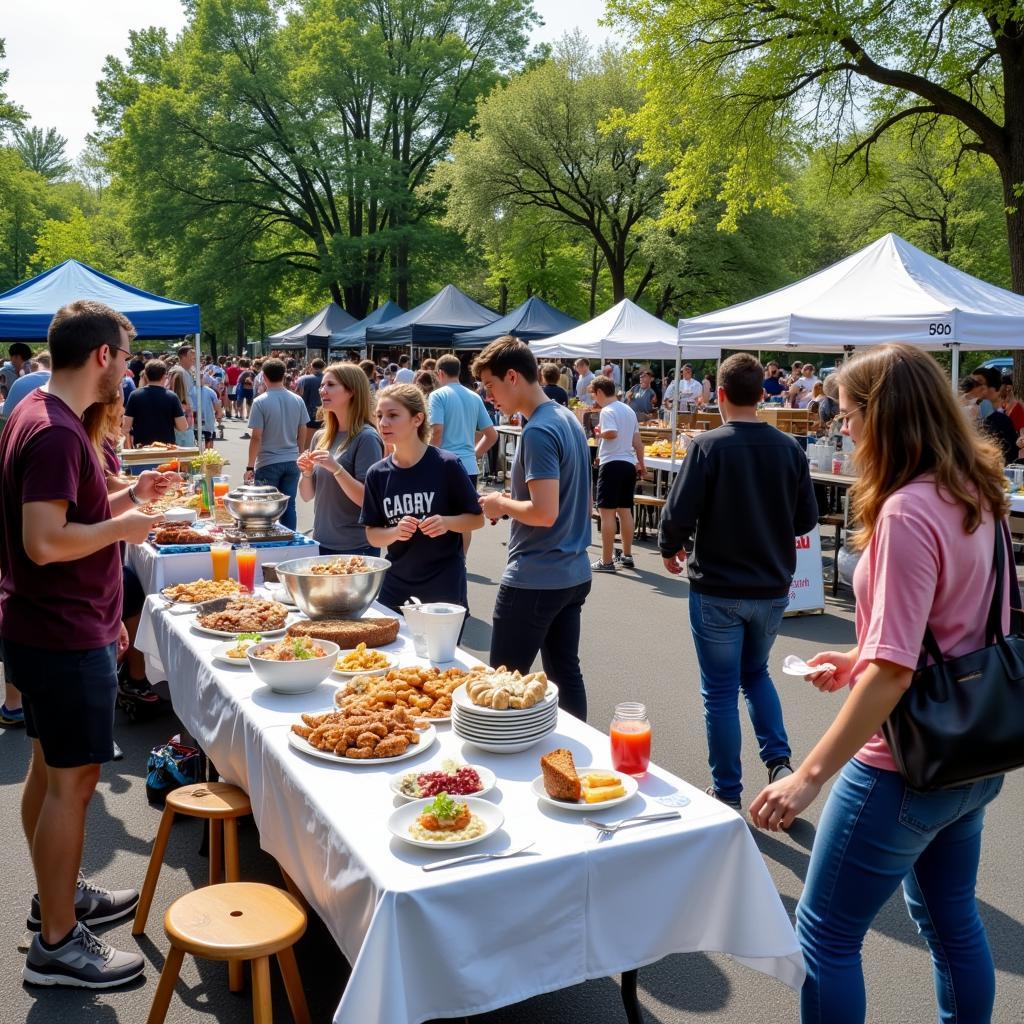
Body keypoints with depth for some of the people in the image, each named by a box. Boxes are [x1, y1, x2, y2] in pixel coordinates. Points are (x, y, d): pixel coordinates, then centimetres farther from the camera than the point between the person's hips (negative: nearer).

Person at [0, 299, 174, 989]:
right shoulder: (56, 432, -22)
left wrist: (126, 496, 9)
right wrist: (123, 525, -16)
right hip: (66, 639, -10)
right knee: (72, 781, 0)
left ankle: (58, 895, 37)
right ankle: (57, 944, 12)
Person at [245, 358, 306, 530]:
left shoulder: (260, 402, -11)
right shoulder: (297, 400, 1)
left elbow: (256, 437, -12)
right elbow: (302, 433, 8)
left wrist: (250, 467, -6)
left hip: (268, 464, -4)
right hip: (292, 462, 4)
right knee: (289, 506, 9)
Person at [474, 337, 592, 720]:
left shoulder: (537, 433, -19)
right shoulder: (569, 420, 10)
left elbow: (544, 512, -27)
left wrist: (501, 504, -9)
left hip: (533, 580, -9)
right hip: (574, 574, 9)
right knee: (566, 674, 16)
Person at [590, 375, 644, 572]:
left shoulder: (607, 411, -10)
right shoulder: (629, 410, 15)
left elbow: (612, 433, -27)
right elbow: (637, 441, 17)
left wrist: (600, 431, -7)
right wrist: (640, 464, 23)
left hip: (612, 464, -8)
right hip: (629, 464, 8)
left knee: (607, 512, -4)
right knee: (625, 510, 15)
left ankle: (606, 561, -3)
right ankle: (627, 556, 23)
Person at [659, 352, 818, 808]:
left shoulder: (708, 445, -15)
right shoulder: (789, 448, -3)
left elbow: (679, 513, -16)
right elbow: (806, 519, 3)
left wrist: (670, 549, 4)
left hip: (716, 590, -4)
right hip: (772, 587, 4)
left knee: (720, 692, 9)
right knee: (756, 673, 25)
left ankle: (727, 793, 18)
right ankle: (779, 762, 13)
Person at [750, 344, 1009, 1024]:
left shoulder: (907, 513, -24)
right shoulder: (979, 495, 3)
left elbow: (894, 670, -28)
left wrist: (810, 775, -27)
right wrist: (858, 660, 15)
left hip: (905, 764, -9)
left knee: (825, 935, 6)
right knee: (951, 917, 25)